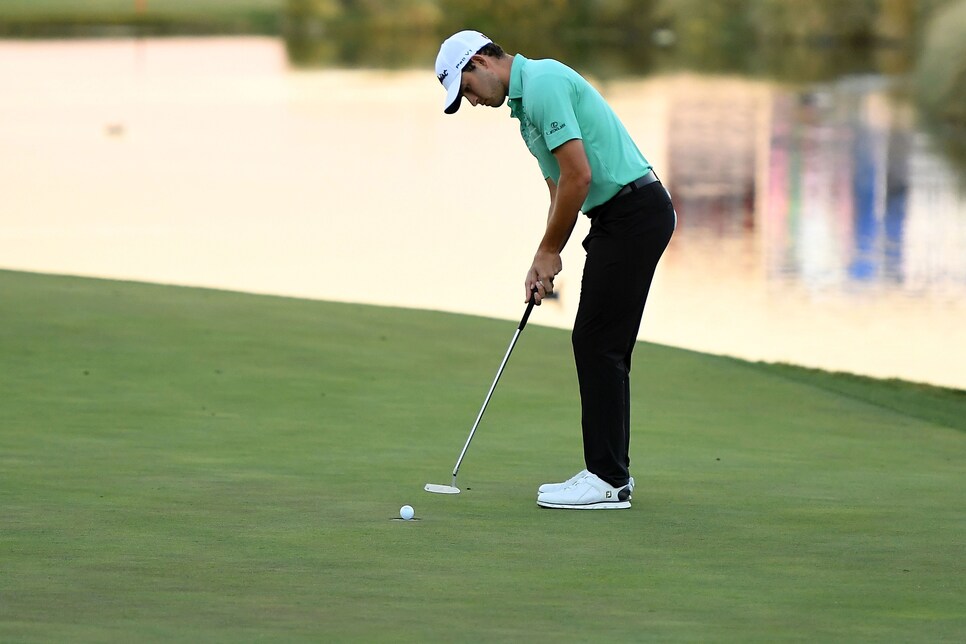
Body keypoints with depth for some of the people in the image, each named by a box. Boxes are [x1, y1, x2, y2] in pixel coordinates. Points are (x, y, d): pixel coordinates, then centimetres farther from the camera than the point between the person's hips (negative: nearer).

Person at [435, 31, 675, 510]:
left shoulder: (542, 84, -15)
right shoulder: (527, 100, 18)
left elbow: (578, 175, -21)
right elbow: (561, 187, 22)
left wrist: (549, 251, -9)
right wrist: (544, 260, 12)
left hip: (633, 213, -10)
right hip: (621, 215, 10)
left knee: (597, 343, -9)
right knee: (602, 346, 12)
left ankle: (607, 480, -7)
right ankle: (610, 471, 16)